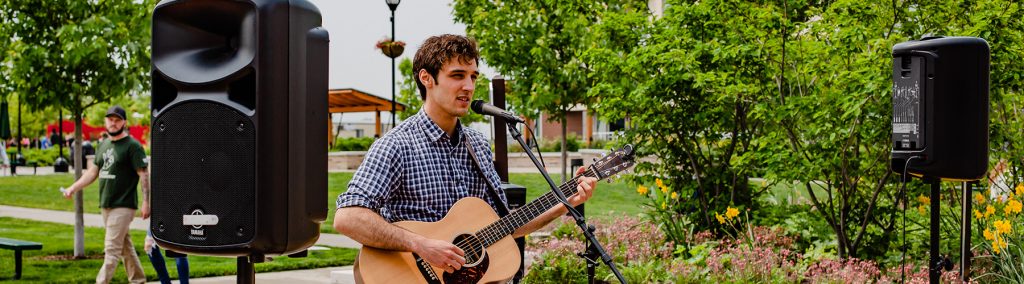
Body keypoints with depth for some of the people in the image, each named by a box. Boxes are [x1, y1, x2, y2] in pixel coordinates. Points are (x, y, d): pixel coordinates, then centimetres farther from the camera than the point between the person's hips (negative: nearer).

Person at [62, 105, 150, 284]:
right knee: (124, 245, 16)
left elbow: (143, 174, -14)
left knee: (111, 248, -11)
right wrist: (73, 188, 6)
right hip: (106, 205, 8)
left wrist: (146, 202, -21)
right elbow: (93, 172, 17)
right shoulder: (104, 145, 14)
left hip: (123, 206, -8)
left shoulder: (132, 146, -9)